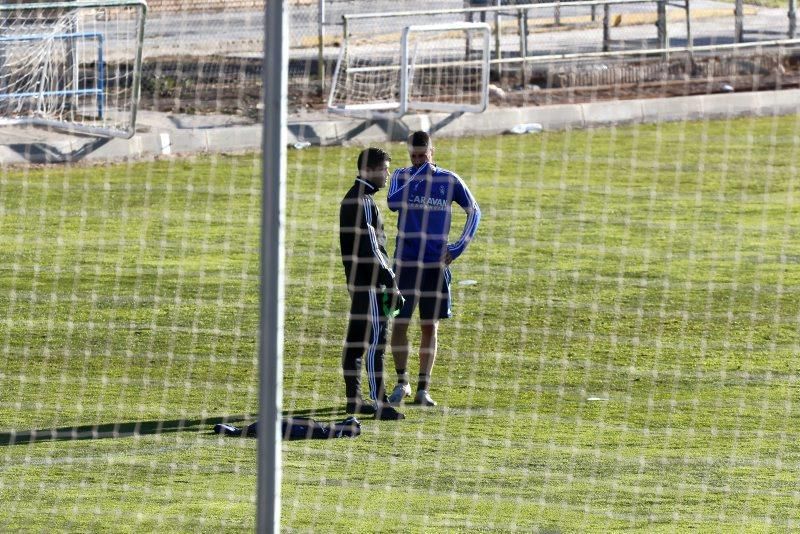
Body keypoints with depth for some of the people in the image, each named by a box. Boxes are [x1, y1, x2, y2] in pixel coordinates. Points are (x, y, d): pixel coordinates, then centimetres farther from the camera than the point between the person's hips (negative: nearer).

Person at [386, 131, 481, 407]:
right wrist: (418, 176, -18)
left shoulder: (449, 180, 3)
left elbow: (474, 211, 9)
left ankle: (423, 389, 9)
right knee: (399, 322, -3)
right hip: (405, 261, 0)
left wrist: (458, 247, 1)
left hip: (435, 264, 1)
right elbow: (393, 203, -17)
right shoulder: (401, 176, 2)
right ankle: (402, 382, 12)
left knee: (430, 327, 4)